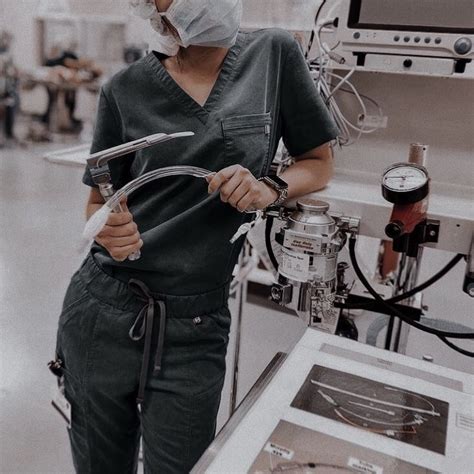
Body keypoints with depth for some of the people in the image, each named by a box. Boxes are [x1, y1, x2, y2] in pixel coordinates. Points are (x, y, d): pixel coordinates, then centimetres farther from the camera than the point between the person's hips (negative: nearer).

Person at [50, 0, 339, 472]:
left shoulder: (274, 55, 0)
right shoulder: (126, 89, 0)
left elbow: (319, 164, 7)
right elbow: (98, 203, 8)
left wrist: (270, 188, -14)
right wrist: (109, 231, -16)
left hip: (196, 328, -1)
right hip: (102, 311, 2)